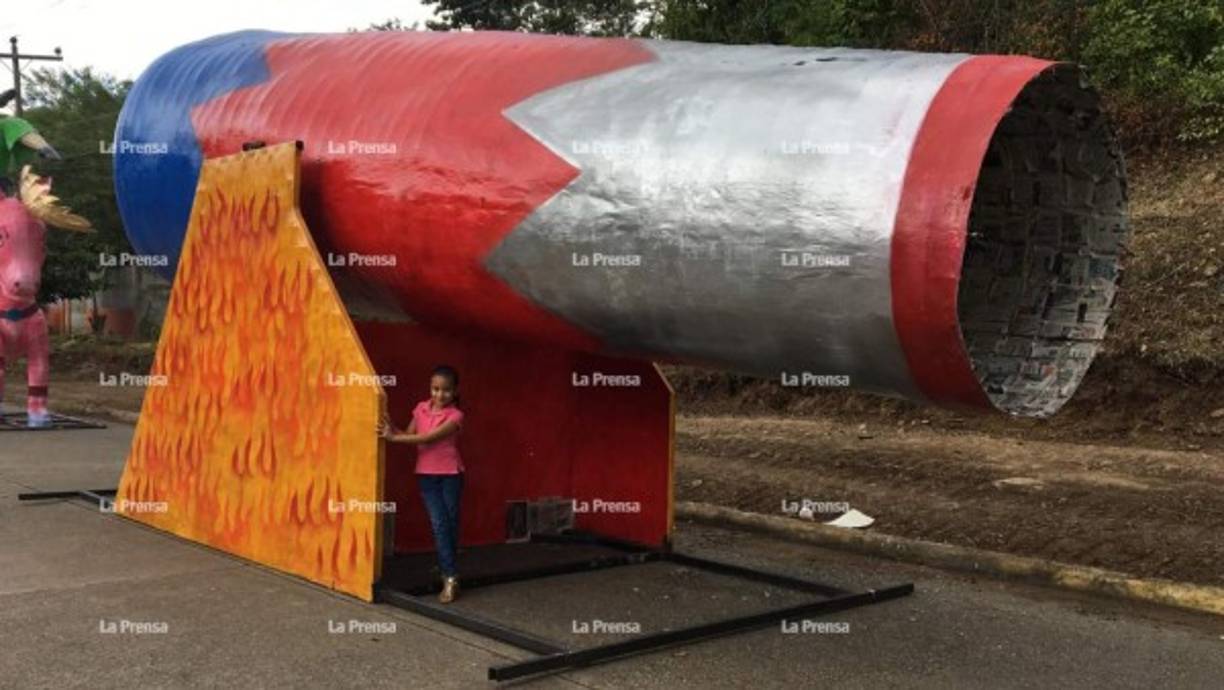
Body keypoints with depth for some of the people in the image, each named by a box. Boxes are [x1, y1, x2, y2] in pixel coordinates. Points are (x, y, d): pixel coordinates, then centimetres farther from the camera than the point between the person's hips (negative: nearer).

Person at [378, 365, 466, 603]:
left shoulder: (455, 415, -12)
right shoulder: (421, 408, 3)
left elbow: (428, 438, -22)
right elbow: (409, 435, 6)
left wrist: (393, 438, -24)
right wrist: (391, 429, -14)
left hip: (450, 474, -2)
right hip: (426, 475, 2)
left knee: (451, 523, 6)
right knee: (439, 524, -6)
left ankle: (446, 567, 23)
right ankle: (450, 577, -5)